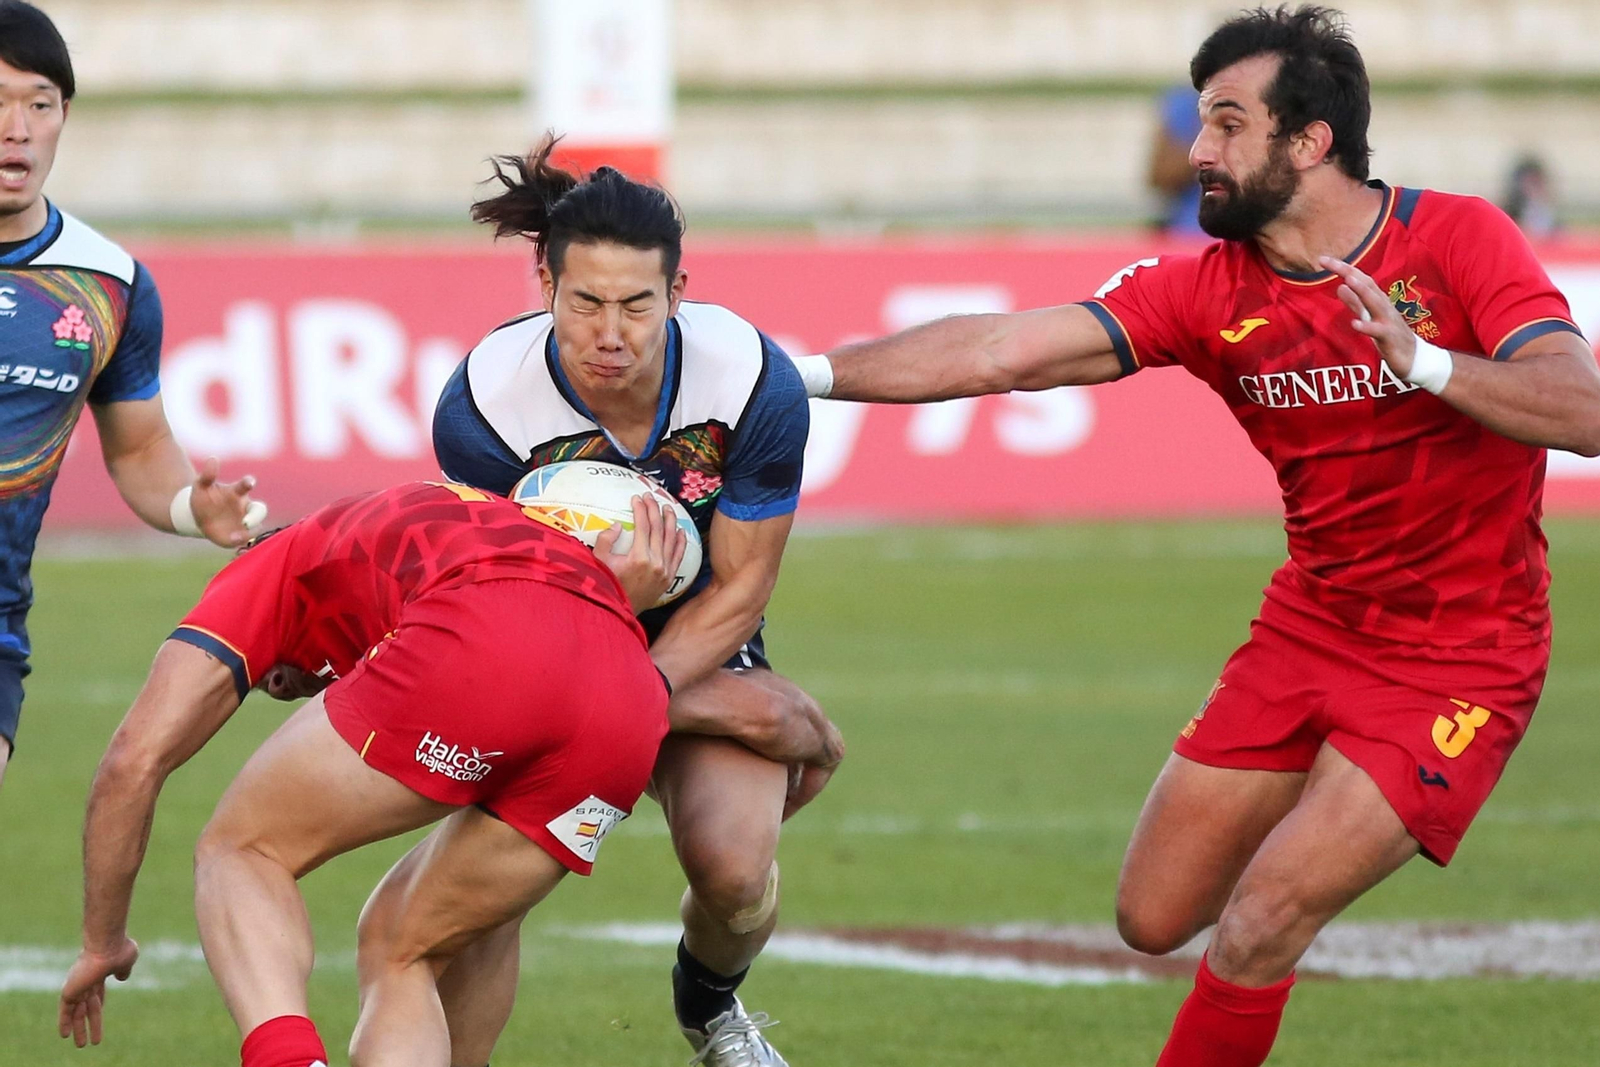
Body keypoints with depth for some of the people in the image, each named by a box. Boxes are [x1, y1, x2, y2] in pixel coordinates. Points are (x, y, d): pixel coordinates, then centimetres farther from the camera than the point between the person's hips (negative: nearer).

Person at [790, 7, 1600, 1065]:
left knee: (1258, 928, -16)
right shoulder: (1207, 291, -4)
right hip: (1308, 630, 6)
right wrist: (810, 372, -14)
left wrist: (1423, 363, -40)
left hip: (1458, 659, -6)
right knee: (1156, 919, 7)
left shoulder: (1458, 240, -16)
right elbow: (1002, 351, -8)